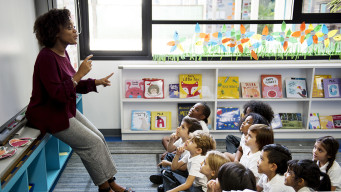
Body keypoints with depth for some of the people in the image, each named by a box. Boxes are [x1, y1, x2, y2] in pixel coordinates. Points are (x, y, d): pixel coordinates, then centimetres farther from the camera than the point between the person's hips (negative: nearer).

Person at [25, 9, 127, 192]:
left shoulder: (63, 54, 5)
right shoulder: (47, 57, -23)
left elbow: (72, 85, 15)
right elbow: (58, 94, -29)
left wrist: (97, 82, 5)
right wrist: (80, 74, -27)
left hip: (66, 109, 9)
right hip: (49, 114, -9)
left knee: (99, 137, 2)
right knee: (92, 143, -11)